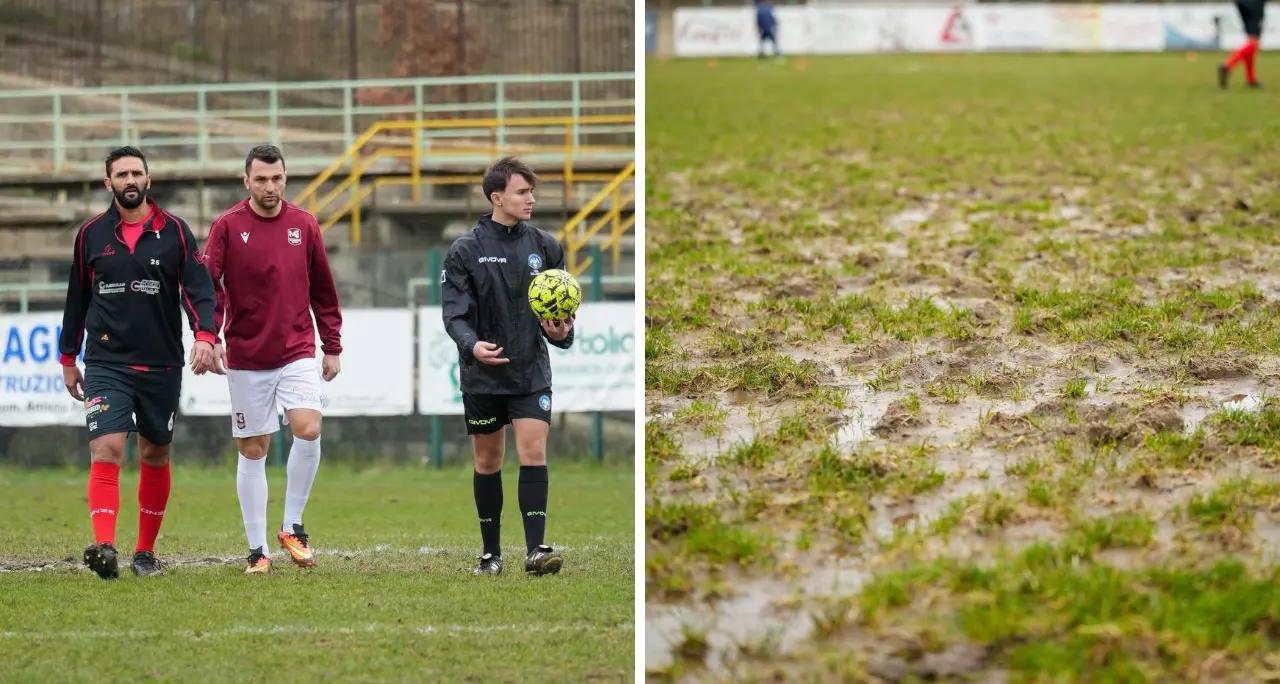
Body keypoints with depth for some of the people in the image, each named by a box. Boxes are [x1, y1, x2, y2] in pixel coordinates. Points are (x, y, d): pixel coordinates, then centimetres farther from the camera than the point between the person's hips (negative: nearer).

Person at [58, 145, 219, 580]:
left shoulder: (174, 231, 1)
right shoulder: (91, 234, 5)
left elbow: (198, 288, -5)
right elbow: (77, 298, 13)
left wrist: (204, 335, -21)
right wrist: (68, 359, 15)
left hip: (161, 365, 1)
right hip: (107, 362, -1)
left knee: (155, 456, 10)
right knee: (105, 451, -17)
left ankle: (146, 551, 22)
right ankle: (104, 547, -29)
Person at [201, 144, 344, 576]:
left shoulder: (304, 225, 5)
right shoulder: (227, 227, -2)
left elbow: (323, 290, 12)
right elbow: (207, 285, -7)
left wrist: (332, 346, 12)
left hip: (298, 353, 1)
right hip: (246, 359, -1)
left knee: (308, 430, -19)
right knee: (252, 450, 3)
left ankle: (292, 527, -1)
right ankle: (258, 550, 11)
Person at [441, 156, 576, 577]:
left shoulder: (545, 246, 3)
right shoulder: (466, 251, -5)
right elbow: (454, 311, -10)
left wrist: (562, 332, -14)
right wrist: (471, 344, -29)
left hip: (531, 372, 1)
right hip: (483, 375, -1)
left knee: (533, 453, -11)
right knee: (488, 462, 9)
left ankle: (535, 549, -13)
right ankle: (491, 553, 19)